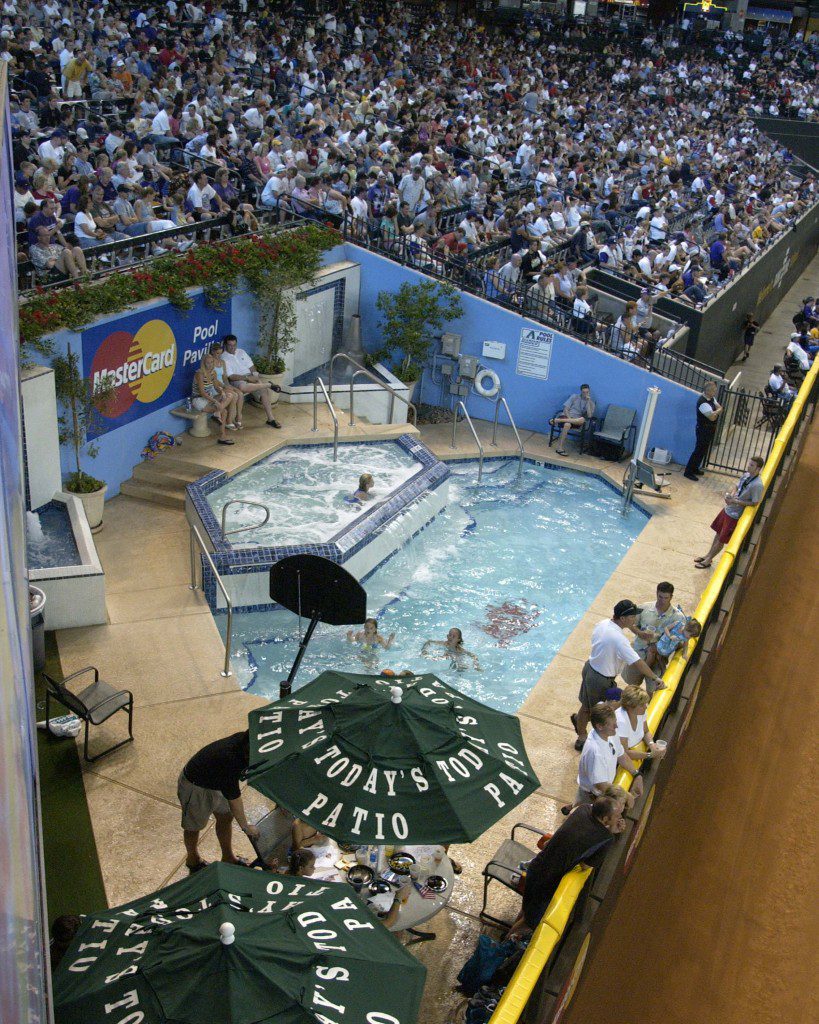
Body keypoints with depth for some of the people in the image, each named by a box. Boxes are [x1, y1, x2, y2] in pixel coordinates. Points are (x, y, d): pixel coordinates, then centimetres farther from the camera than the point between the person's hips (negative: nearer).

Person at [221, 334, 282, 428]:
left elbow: (251, 366, 14)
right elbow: (231, 377, -15)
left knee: (264, 390, -20)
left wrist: (256, 375, -7)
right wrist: (247, 377, -22)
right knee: (242, 387, -41)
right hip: (237, 381, -5)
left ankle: (270, 419, -20)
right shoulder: (224, 358, -5)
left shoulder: (241, 352, 14)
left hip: (251, 377, 5)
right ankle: (270, 385, -26)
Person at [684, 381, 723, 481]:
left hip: (710, 429, 10)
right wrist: (717, 411, -8)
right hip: (704, 430, -10)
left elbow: (720, 408, 7)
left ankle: (695, 469, 30)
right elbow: (712, 417, -29)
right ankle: (688, 472, 1)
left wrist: (715, 412, -14)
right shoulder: (703, 402, -26)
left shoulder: (712, 398, 5)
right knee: (699, 451, -6)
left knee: (703, 450, 18)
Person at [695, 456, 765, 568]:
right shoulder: (746, 475, -2)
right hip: (728, 509, 7)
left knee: (722, 540, 8)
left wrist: (735, 501, -23)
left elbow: (755, 503, -22)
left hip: (735, 515, -7)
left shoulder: (758, 485, -26)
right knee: (718, 533, 21)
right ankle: (708, 555, 38)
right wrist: (731, 495, -8)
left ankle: (708, 560, 24)